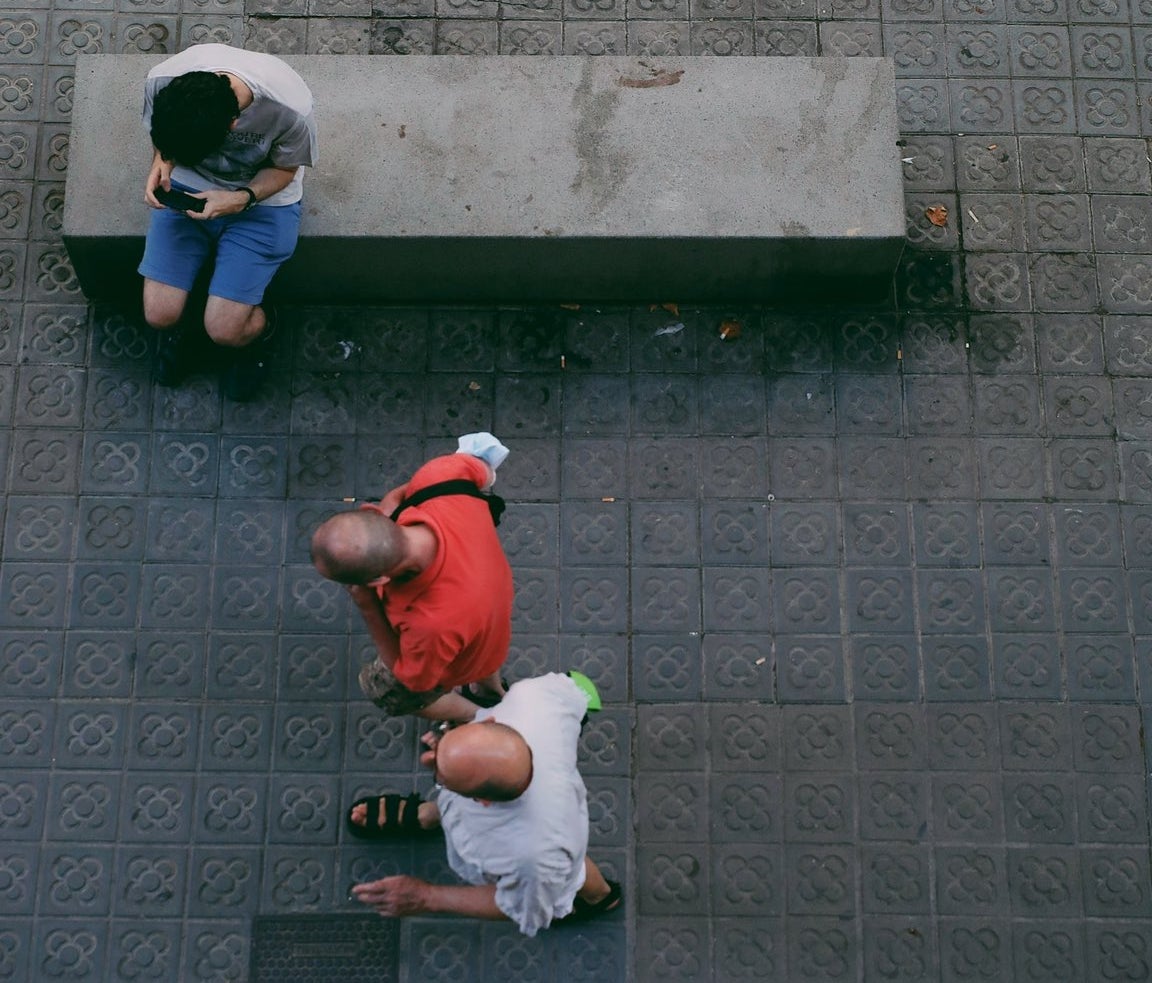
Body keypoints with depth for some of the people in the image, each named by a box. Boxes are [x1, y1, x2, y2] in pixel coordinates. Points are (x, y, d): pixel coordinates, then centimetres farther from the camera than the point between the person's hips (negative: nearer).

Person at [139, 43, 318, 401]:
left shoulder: (290, 108, -34)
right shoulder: (162, 80, -27)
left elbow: (284, 169, -12)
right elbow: (162, 135, -2)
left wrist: (241, 199, -29)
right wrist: (162, 162, -23)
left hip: (261, 200, -2)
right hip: (186, 191, 3)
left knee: (224, 330, -13)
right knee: (159, 315, -9)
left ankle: (258, 329, 23)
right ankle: (180, 323, 28)